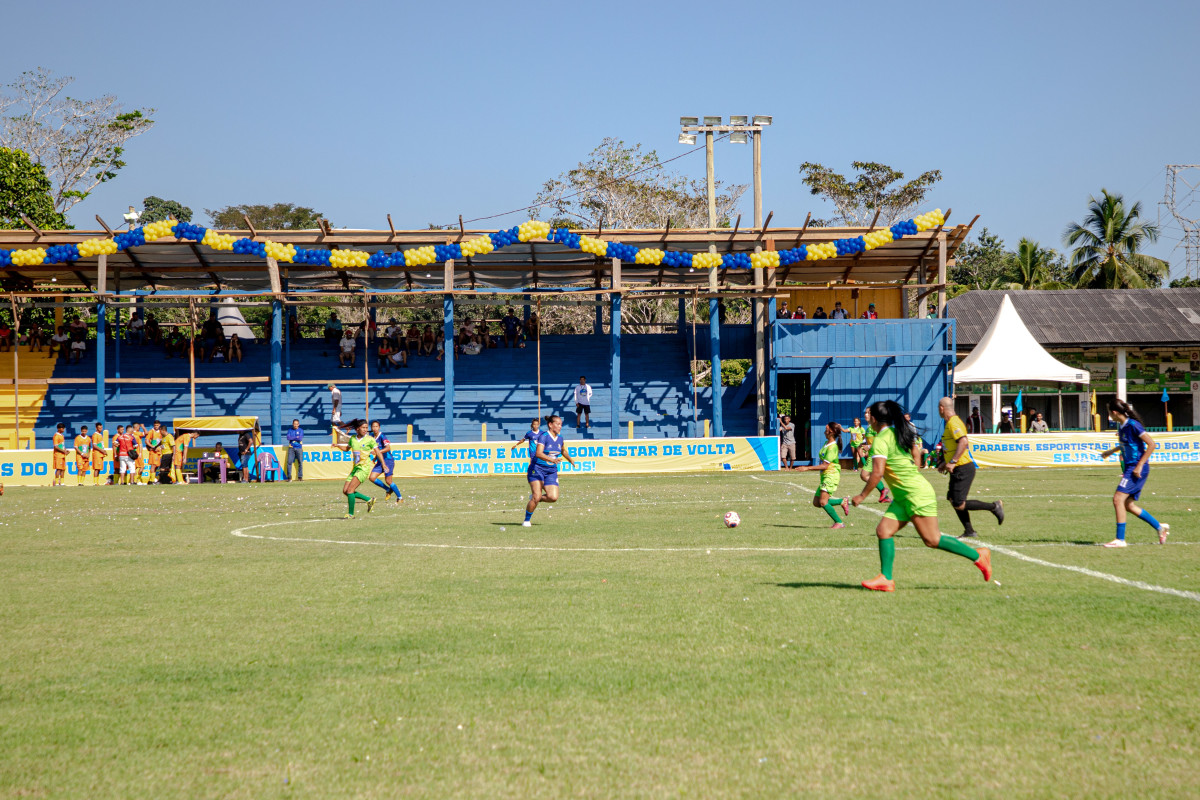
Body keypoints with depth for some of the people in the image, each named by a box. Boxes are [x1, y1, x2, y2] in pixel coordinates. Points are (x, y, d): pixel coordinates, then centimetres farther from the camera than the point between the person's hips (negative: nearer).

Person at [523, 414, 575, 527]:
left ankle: (535, 498, 19)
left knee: (553, 497, -11)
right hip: (537, 469, -6)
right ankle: (526, 521, 2)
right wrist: (552, 460, -43)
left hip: (552, 471, 6)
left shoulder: (560, 437, 6)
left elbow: (563, 451, 30)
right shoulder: (544, 436, -15)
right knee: (537, 496, -16)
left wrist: (571, 460, 32)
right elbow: (538, 453, -30)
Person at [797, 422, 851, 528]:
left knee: (823, 502, -17)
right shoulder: (827, 443, 11)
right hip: (825, 476, 10)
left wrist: (808, 468, -19)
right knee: (816, 502, 8)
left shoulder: (832, 447, -18)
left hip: (831, 475, -10)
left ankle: (839, 522, -8)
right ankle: (842, 501, 16)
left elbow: (824, 466, -21)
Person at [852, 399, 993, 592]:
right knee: (883, 531, 1)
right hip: (903, 497, 10)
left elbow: (877, 472, -22)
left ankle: (978, 555, 1)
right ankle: (885, 578, -2)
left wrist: (863, 495, -13)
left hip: (916, 494, -10)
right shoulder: (899, 433, 12)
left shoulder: (881, 440, -15)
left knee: (932, 539, -8)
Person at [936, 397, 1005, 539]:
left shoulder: (953, 423, -15)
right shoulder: (951, 423, 17)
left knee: (959, 504, -11)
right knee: (953, 500, 9)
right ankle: (969, 531, 13)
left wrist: (952, 462, -28)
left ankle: (994, 507, -3)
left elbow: (963, 442, -28)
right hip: (958, 469, 10)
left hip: (963, 469, -10)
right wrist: (945, 462, 26)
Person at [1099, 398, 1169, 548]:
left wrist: (1139, 465, -20)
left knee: (1118, 499, -15)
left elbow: (1152, 444, -19)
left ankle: (1120, 539, -12)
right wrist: (1111, 451, 34)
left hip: (1137, 470, -10)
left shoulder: (1133, 425, -17)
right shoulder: (1122, 426, 10)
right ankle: (1160, 527, 24)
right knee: (1128, 505, 11)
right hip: (1129, 468, 10)